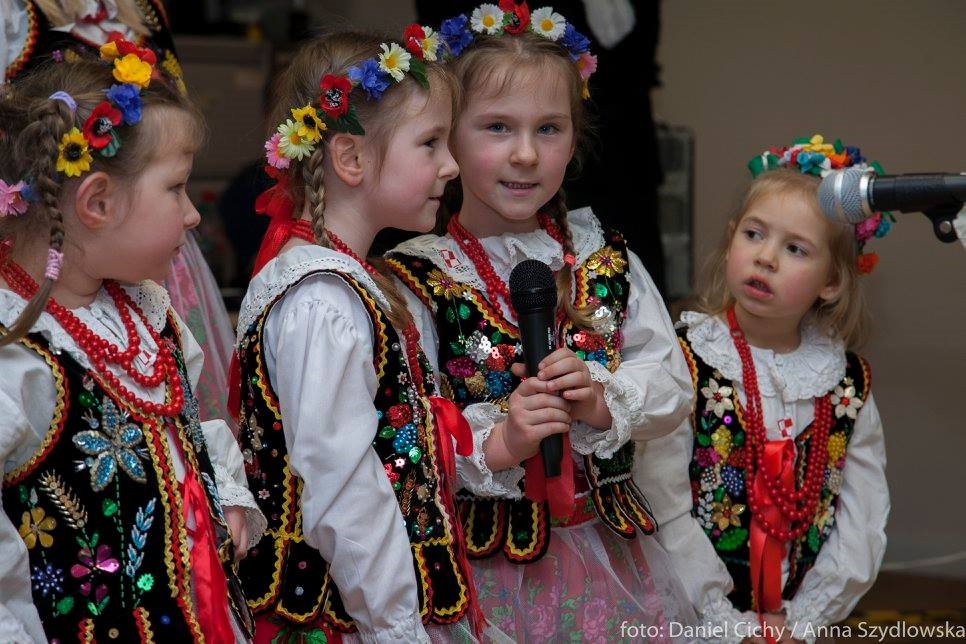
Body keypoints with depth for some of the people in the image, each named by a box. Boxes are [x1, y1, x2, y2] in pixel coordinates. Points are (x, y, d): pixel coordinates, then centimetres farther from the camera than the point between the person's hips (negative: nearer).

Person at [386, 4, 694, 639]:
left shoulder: (607, 258, 6)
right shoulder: (417, 279, -9)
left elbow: (673, 387, 3)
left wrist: (605, 401, -17)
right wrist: (498, 444, -30)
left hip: (607, 552, 4)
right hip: (483, 559, -4)